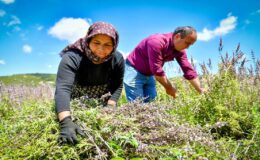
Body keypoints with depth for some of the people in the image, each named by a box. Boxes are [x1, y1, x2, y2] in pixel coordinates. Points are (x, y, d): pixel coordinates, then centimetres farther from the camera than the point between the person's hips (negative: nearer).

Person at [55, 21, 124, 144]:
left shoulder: (117, 59, -22)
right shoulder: (72, 58, -35)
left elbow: (117, 87, -12)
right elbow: (63, 89, -47)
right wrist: (66, 122, -61)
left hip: (100, 104, 3)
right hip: (73, 105, -2)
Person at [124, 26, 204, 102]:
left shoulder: (179, 50, -4)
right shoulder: (157, 42, -29)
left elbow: (188, 70, -2)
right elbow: (156, 70, -29)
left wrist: (201, 90, -6)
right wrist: (169, 87, -17)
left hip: (149, 75, 8)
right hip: (133, 70, -7)